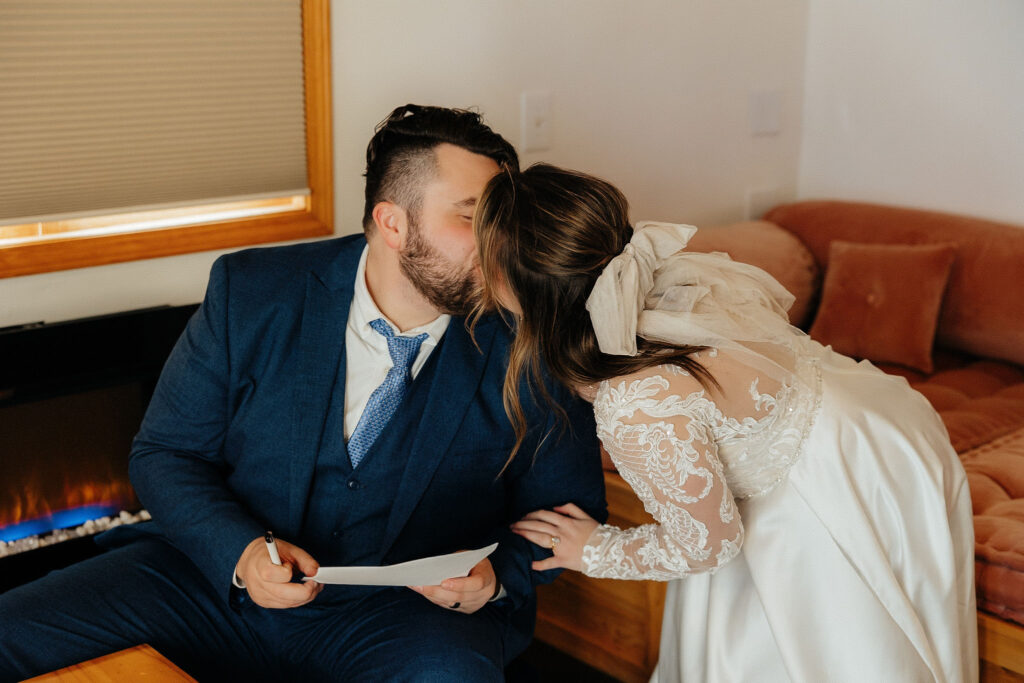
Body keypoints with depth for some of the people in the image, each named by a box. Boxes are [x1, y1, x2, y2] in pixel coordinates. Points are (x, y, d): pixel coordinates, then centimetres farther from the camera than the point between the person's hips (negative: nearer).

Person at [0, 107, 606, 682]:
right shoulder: (250, 294, -4)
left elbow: (569, 507, 4)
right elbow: (165, 454, 1)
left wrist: (497, 574, -17)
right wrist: (240, 551, -17)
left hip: (417, 611, -1)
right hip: (222, 576, 1)